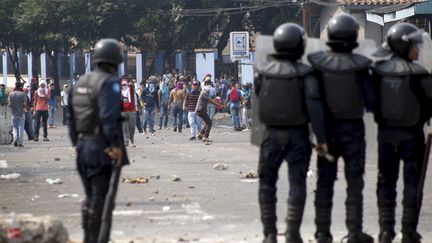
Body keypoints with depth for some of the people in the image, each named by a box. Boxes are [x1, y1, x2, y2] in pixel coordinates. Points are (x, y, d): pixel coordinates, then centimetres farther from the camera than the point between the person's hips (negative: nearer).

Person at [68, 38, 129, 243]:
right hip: (102, 149, -8)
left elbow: (71, 117, 15)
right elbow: (109, 117, -22)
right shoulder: (109, 83, -12)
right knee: (100, 197, -6)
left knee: (90, 196, 15)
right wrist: (116, 145, -20)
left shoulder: (80, 82, 14)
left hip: (83, 146, 8)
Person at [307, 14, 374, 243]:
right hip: (352, 129, -2)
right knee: (354, 181, 6)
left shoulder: (317, 63, -8)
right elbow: (370, 99, -11)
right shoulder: (359, 65, -14)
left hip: (326, 129, 2)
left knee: (325, 181, 10)